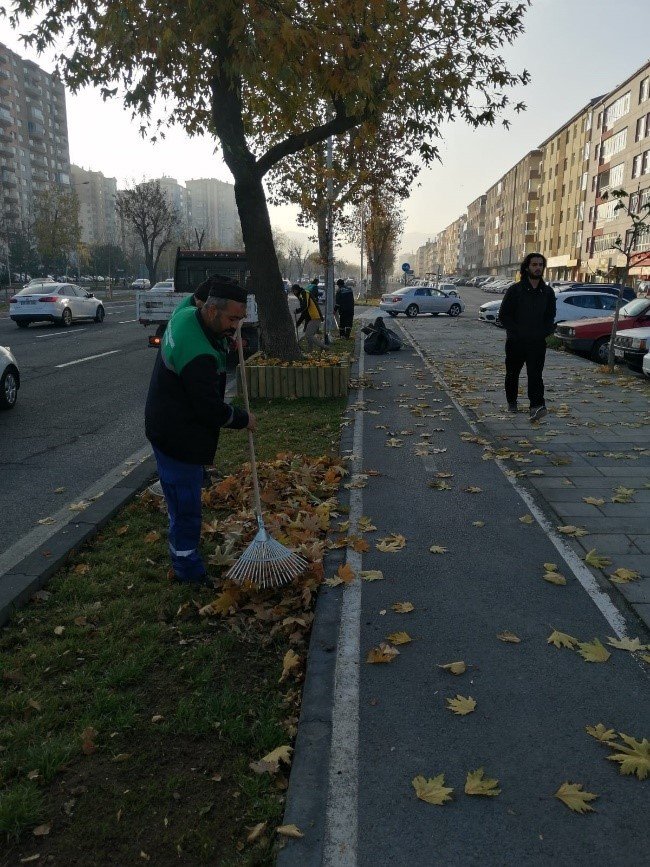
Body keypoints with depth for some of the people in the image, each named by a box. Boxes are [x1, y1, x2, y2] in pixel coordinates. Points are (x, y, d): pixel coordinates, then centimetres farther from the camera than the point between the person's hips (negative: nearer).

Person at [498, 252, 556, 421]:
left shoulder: (547, 292, 7)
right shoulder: (514, 290, -4)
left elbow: (550, 317, 16)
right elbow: (503, 316, -4)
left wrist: (544, 332, -2)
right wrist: (517, 332, -11)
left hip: (538, 342, 1)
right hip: (515, 342, -1)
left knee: (535, 374, -13)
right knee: (512, 373, 13)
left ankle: (537, 407, -24)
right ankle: (512, 402, 32)